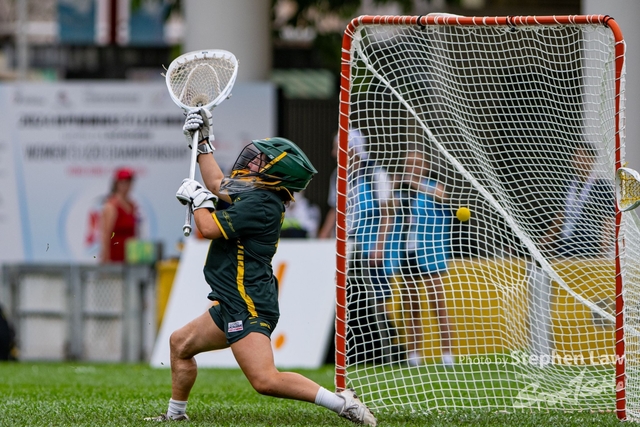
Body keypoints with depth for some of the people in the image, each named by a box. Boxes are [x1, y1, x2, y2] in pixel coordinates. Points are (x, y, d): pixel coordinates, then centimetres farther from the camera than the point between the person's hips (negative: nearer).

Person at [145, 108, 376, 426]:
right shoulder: (259, 196, 11)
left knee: (266, 380, -23)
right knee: (180, 343, 25)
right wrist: (202, 141, 33)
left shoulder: (260, 204, -18)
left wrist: (198, 198, -1)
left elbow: (209, 228, -21)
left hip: (248, 308, -11)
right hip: (234, 306, 11)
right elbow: (218, 185, 30)